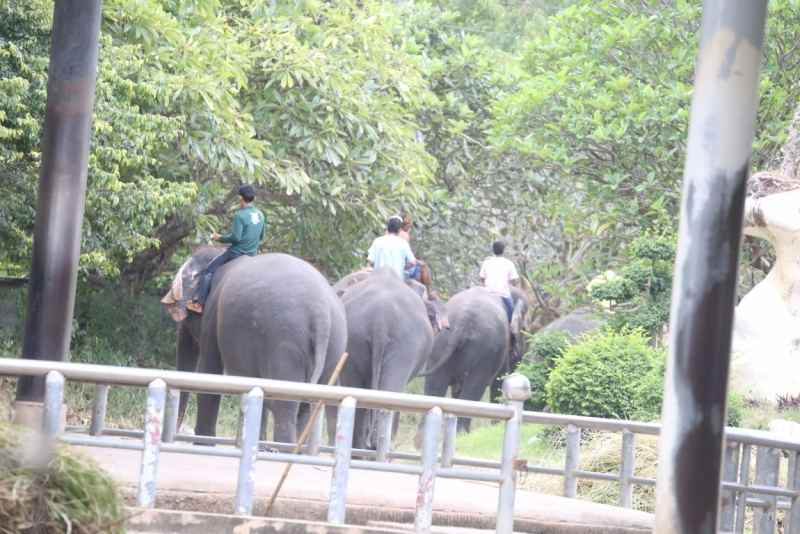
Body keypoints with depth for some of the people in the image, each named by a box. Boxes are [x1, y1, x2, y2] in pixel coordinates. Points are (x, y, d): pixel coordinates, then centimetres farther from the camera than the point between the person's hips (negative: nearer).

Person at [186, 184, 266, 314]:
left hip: (235, 253, -7)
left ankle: (199, 303, 2)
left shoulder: (240, 215, -19)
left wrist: (221, 238, -7)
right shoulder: (260, 215, 3)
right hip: (251, 255, 7)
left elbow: (236, 237, -22)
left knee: (208, 271, 5)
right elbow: (261, 236, 14)